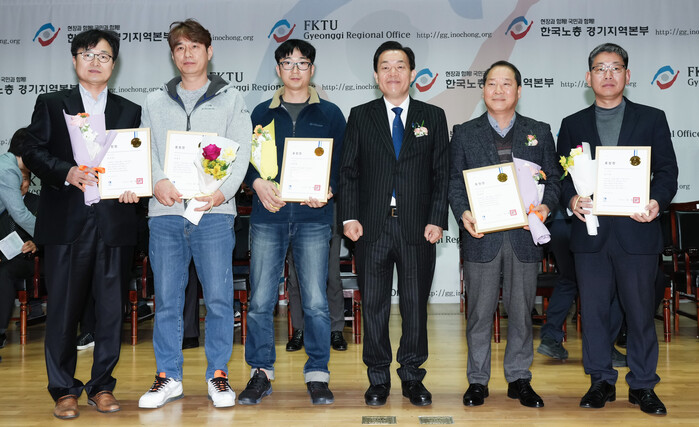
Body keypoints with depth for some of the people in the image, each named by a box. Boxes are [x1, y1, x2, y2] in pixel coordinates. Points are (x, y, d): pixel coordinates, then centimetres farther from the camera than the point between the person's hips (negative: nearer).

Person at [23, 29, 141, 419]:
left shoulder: (130, 111, 16)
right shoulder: (51, 104, 12)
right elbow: (34, 152, 3)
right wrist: (67, 173, -14)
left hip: (114, 221, 2)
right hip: (66, 221, -1)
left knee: (112, 308, 4)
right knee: (63, 308, 2)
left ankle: (102, 386, 17)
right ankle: (64, 391, 14)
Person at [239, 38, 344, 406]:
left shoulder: (330, 114, 11)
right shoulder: (262, 113, 14)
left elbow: (343, 162, 7)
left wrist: (327, 190, -12)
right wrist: (258, 183, -11)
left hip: (313, 218, -1)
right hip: (268, 217, 1)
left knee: (315, 302, 0)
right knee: (260, 300, 1)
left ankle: (317, 375, 13)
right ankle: (261, 373, 15)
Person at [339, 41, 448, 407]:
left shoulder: (433, 116, 9)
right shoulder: (360, 116, 8)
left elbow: (441, 173, 6)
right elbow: (348, 171, 6)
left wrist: (437, 220, -3)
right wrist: (349, 216, -4)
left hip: (418, 226, 0)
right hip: (372, 226, 0)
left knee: (415, 304, 7)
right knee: (374, 304, 5)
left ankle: (412, 377, 22)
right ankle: (378, 379, 19)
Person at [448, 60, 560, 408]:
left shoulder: (539, 132, 11)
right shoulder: (464, 133, 8)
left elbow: (553, 178, 9)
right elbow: (454, 181, 5)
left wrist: (545, 205, -10)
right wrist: (463, 212, -12)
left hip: (524, 235, 1)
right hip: (481, 236, -1)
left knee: (521, 310, 9)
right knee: (479, 311, 6)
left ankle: (519, 378, 23)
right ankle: (477, 380, 19)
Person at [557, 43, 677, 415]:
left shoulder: (651, 119, 8)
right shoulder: (573, 125, 12)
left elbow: (667, 171, 4)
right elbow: (561, 175, 9)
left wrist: (657, 202, -15)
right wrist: (571, 199, -12)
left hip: (636, 231, -1)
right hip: (590, 232, 1)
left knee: (640, 311, 5)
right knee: (594, 311, 7)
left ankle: (642, 385, 19)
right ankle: (601, 381, 20)